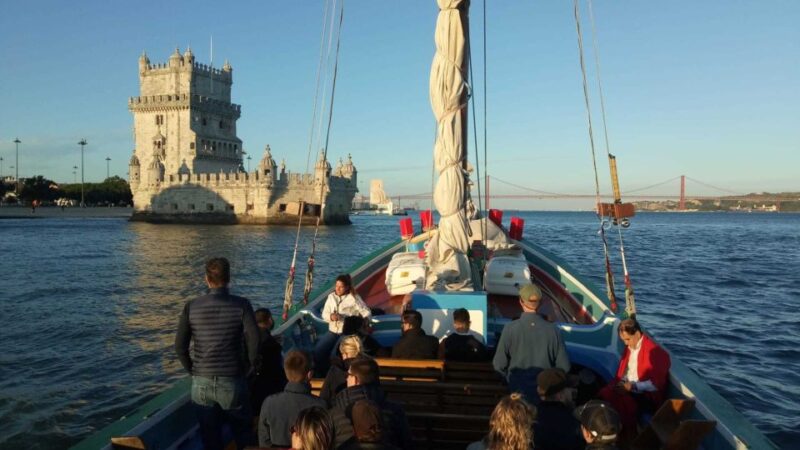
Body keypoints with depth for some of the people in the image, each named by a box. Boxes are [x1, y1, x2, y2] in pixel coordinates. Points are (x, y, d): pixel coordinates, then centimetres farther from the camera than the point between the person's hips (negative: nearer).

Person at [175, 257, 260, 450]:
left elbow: (180, 346, -4)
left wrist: (192, 370, 11)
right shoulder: (241, 305, -11)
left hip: (201, 383, 2)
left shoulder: (191, 306, -4)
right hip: (232, 382, -2)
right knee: (243, 434, 18)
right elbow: (254, 342, -15)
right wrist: (252, 367, 3)